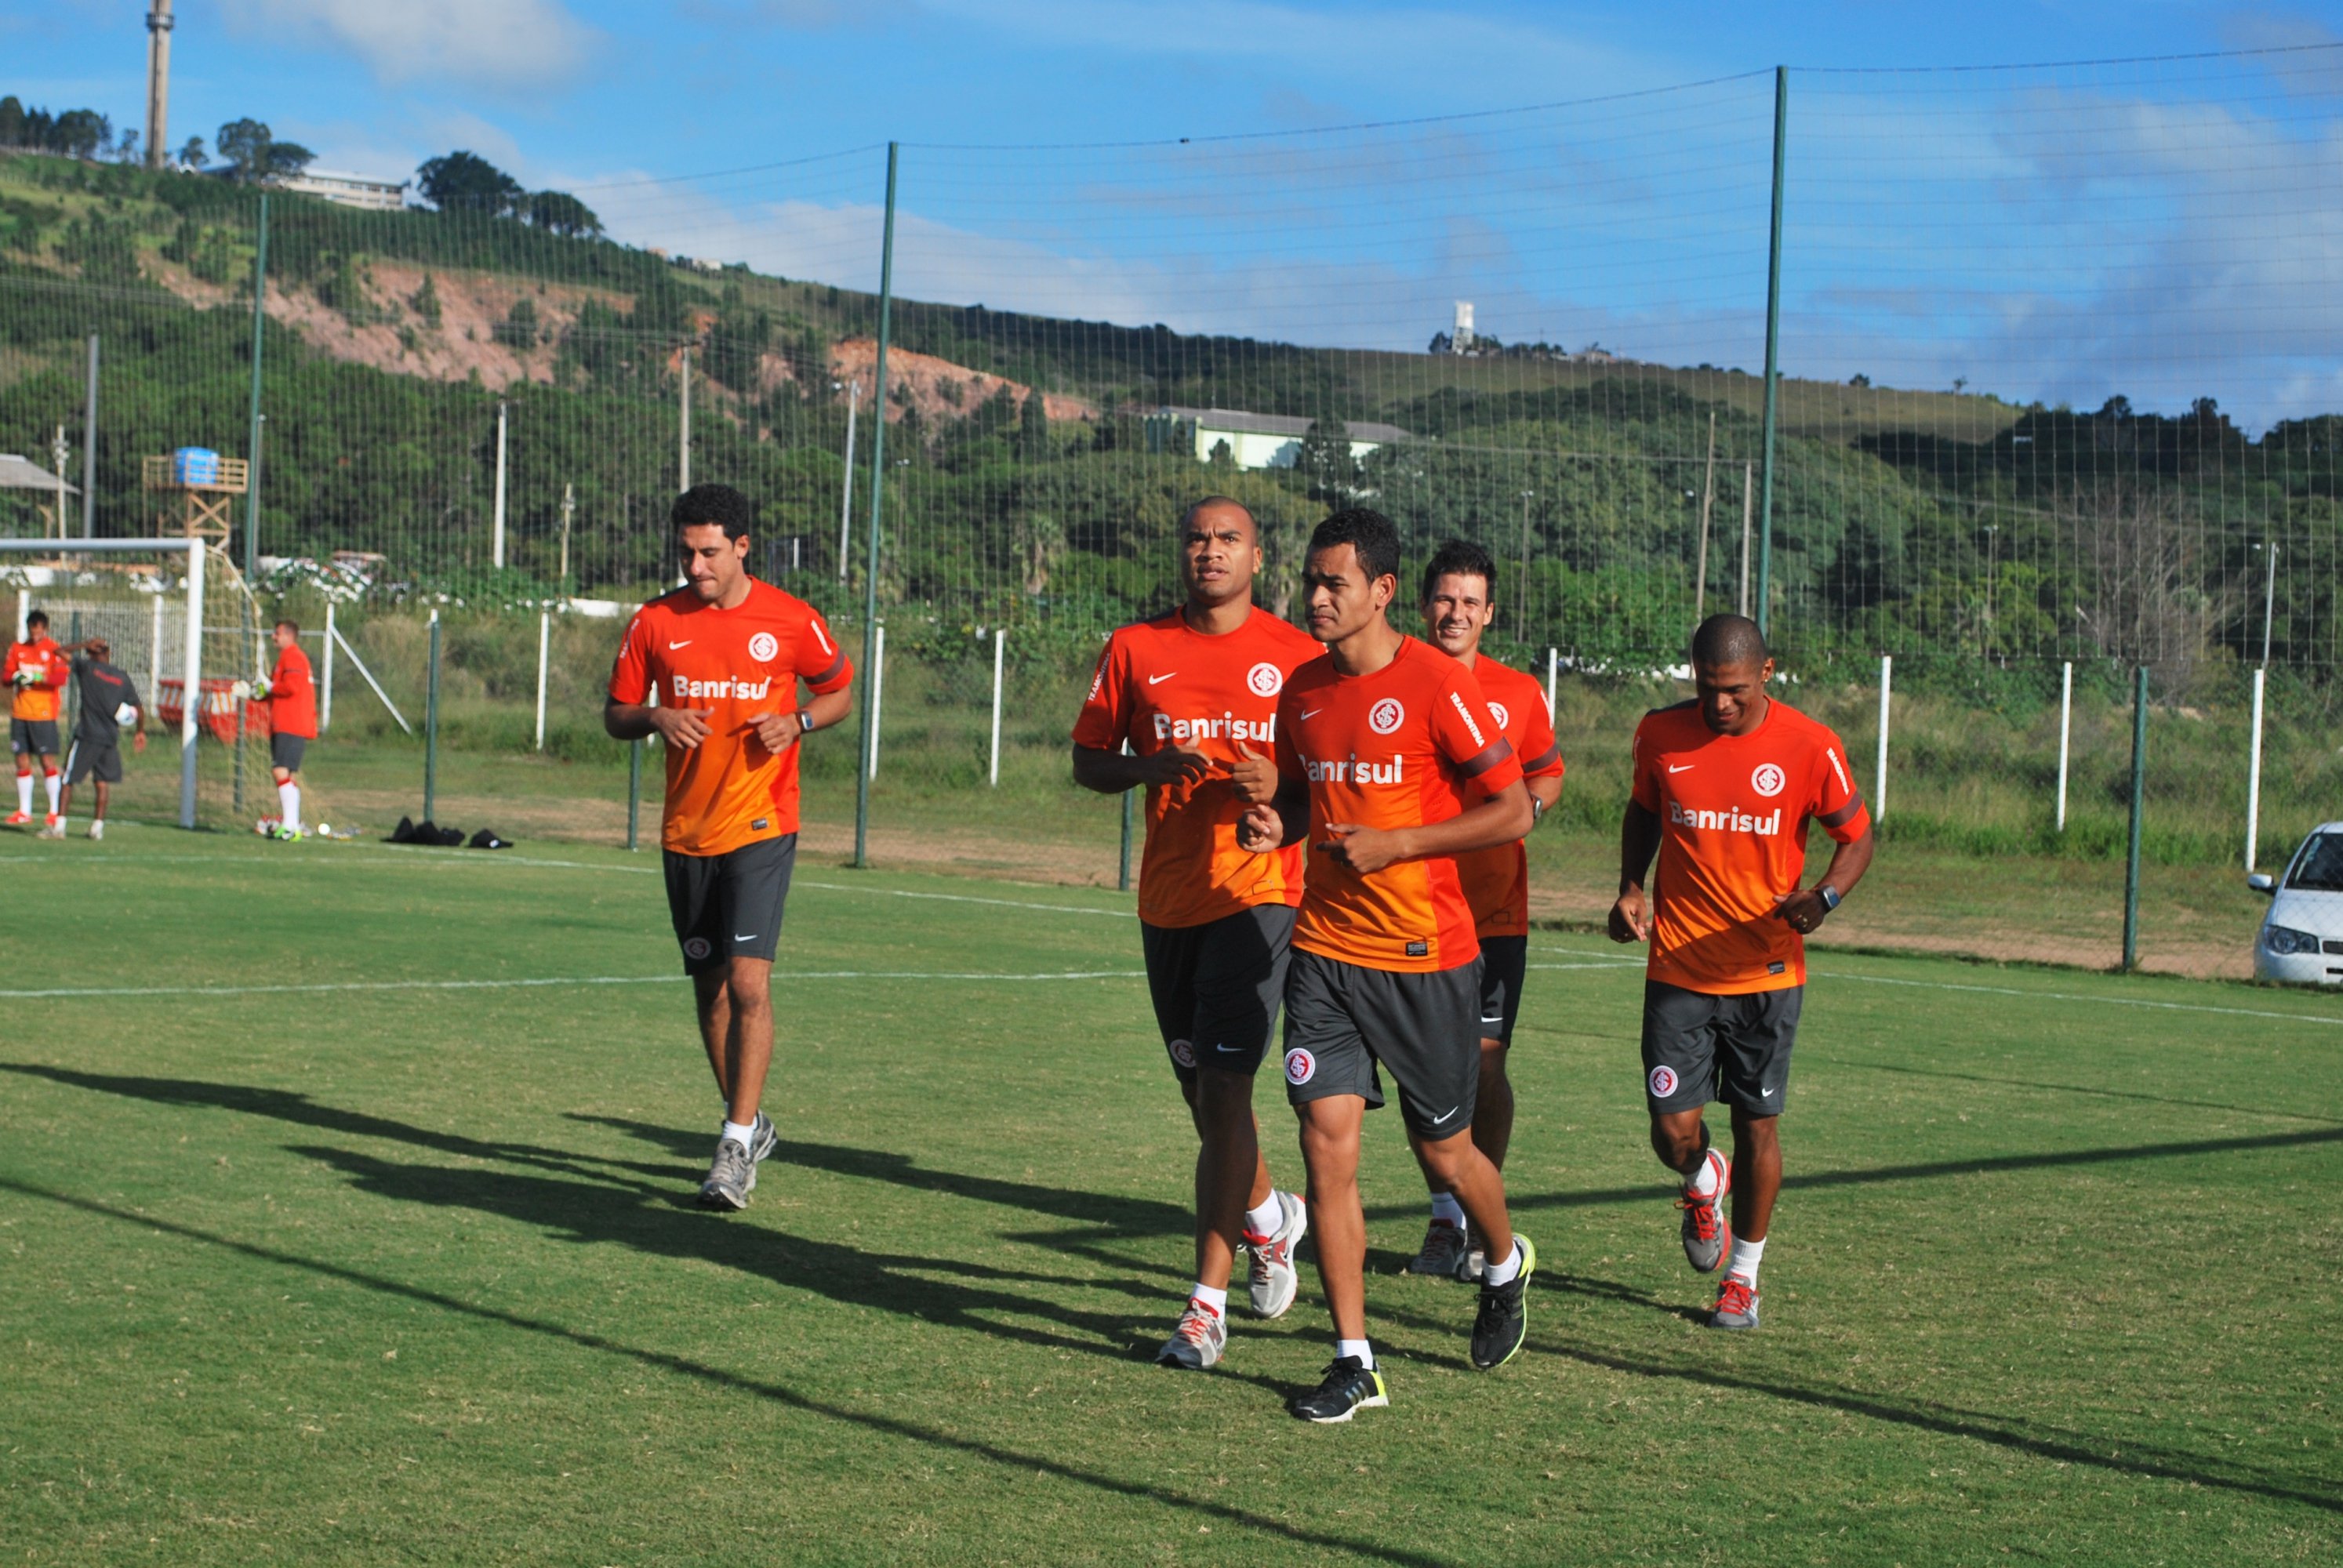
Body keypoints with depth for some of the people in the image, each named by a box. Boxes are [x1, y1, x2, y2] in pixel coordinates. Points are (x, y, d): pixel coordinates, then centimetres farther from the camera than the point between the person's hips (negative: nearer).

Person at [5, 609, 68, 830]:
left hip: (44, 714, -5)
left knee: (48, 761, -5)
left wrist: (37, 678, -27)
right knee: (22, 762, 6)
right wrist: (15, 677, -14)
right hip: (19, 714, 5)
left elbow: (61, 679, -14)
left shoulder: (54, 650, -4)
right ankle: (24, 812, 14)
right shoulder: (17, 649, 11)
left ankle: (54, 812, 0)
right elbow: (6, 675, 8)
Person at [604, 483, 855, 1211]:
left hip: (761, 827, -4)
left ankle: (737, 1147, -12)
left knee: (748, 981, -15)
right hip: (685, 831, 4)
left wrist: (796, 721, -11)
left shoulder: (791, 620, -4)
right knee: (710, 985, 11)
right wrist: (654, 716, -13)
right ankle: (748, 1123, 28)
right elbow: (615, 714, 9)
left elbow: (840, 692, 10)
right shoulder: (656, 622, 3)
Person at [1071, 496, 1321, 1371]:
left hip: (1258, 894, -4)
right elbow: (1087, 762, 11)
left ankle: (1207, 1305, -10)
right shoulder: (1135, 650, 6)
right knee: (1203, 1095, 14)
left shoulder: (1297, 657, 0)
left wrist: (1281, 785, -15)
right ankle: (1270, 1218, 43)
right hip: (1167, 898, 4)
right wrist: (1148, 767, -10)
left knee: (1223, 1086, -13)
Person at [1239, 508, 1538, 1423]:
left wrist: (1392, 845, -17)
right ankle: (1354, 1363, 0)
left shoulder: (1436, 685, -12)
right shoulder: (1302, 690, 6)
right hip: (1324, 947, 4)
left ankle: (1507, 1263, 42)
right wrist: (1276, 824, -1)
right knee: (1327, 1141, -6)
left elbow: (1512, 811, -10)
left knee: (1443, 1150, 8)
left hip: (1425, 956, -4)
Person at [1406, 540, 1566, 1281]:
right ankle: (1446, 1216, 14)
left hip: (1494, 909, 0)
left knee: (1483, 1063, -5)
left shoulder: (1518, 693, 5)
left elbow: (1548, 775, 19)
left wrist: (1530, 804, -3)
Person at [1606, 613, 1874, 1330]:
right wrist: (1632, 888, 1)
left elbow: (1857, 838, 2)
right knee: (1674, 1133, -4)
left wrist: (1823, 896, -18)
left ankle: (1744, 1277, 24)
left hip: (1766, 970, -1)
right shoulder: (1661, 734, -2)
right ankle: (1704, 1183, 33)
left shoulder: (1810, 747, -9)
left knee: (1757, 1127, 5)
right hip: (1678, 968, 1)